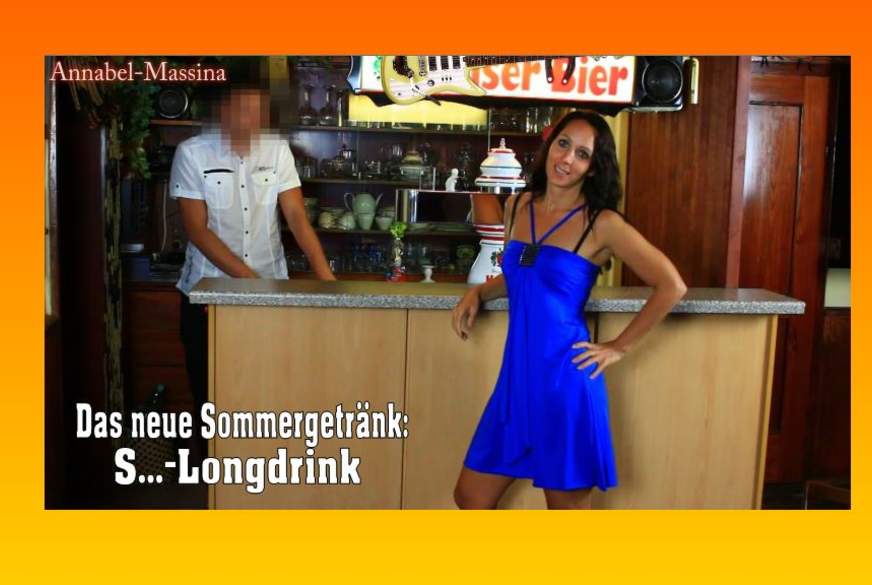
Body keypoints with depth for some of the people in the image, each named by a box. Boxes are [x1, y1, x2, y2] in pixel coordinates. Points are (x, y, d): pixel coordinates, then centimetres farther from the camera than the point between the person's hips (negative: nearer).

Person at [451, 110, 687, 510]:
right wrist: (478, 293, 5)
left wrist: (619, 347, -6)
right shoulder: (517, 206, 8)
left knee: (567, 505, 9)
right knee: (470, 499, 13)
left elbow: (671, 287, -8)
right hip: (517, 377, 6)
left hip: (566, 380, -6)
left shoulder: (601, 223, -8)